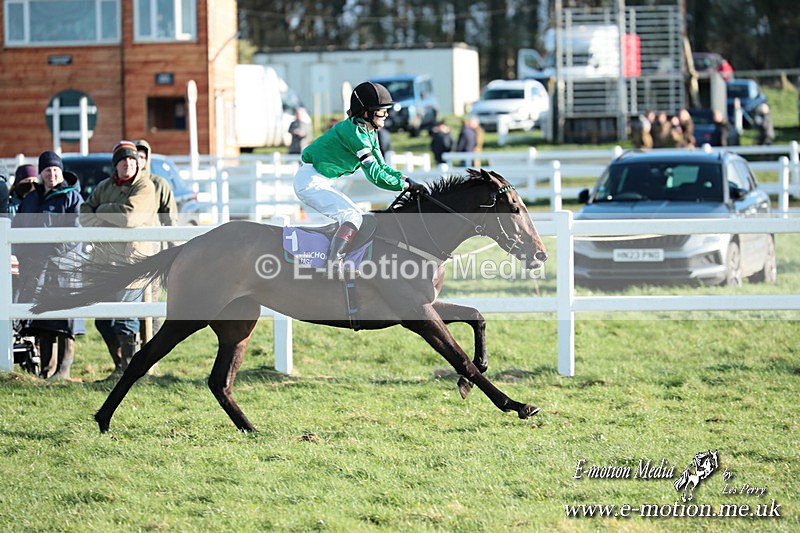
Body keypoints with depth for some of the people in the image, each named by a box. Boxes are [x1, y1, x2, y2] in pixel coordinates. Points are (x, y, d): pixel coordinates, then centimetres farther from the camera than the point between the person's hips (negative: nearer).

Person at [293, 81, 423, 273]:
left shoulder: (369, 132, 11)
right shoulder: (355, 132, -19)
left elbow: (381, 166, 14)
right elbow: (375, 174, -21)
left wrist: (405, 178, -2)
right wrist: (406, 185, -14)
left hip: (321, 182, 11)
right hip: (310, 181, -11)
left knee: (359, 218, 15)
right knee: (353, 218, -21)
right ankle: (332, 272, -31)